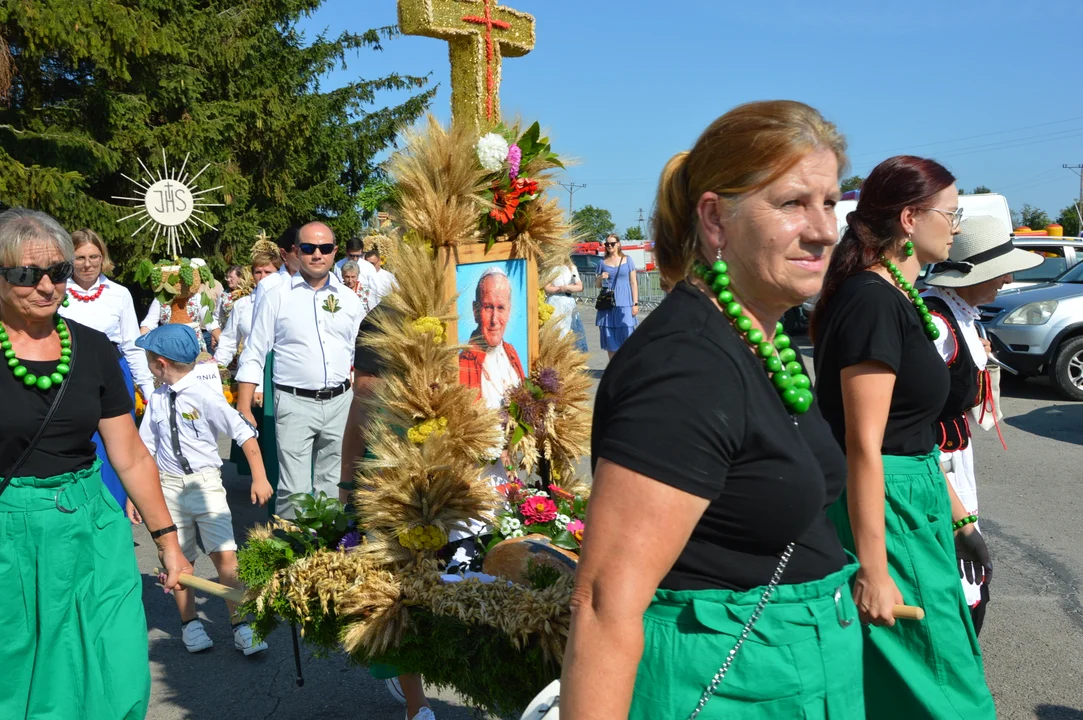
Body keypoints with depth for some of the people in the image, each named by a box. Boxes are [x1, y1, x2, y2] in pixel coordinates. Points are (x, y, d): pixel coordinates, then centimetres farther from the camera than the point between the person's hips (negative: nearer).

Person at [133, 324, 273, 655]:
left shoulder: (205, 395, -13)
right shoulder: (157, 400, 3)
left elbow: (245, 434, -12)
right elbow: (144, 450, 11)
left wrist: (259, 478, -12)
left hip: (205, 484, -4)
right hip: (169, 487, 4)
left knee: (225, 556, -8)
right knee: (179, 560, 11)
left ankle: (240, 626, 4)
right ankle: (190, 623, 29)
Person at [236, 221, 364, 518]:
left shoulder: (349, 298, 8)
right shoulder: (277, 297, -1)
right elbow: (253, 356, 0)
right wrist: (244, 409, -5)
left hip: (341, 402, 3)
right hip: (295, 404, -3)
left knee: (330, 486, 14)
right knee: (294, 490, -6)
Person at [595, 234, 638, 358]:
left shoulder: (627, 260, 6)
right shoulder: (602, 262, 11)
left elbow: (633, 283, 5)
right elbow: (598, 285, 16)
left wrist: (635, 303, -2)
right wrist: (601, 278, -6)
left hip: (624, 305, -2)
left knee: (625, 335, -6)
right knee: (610, 339, 3)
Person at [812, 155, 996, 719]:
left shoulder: (897, 298, 12)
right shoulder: (873, 302, -19)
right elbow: (864, 445, -23)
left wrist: (958, 517, 20)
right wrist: (873, 571, -22)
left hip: (913, 505, 10)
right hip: (881, 511, -10)